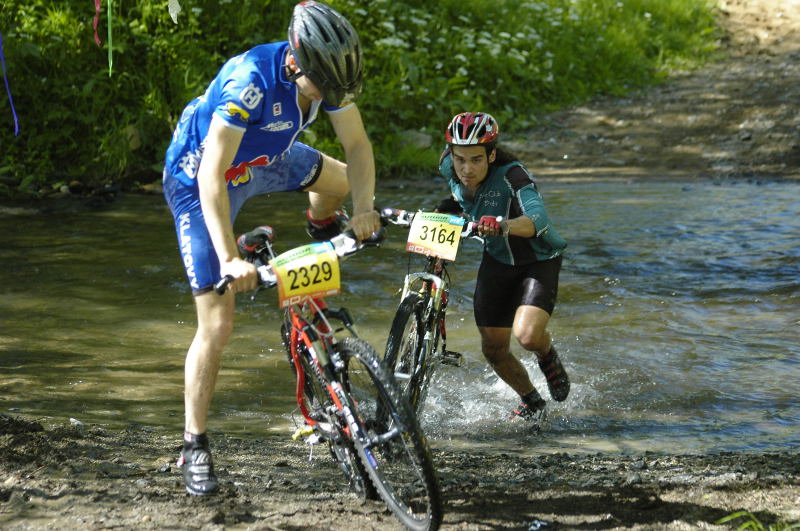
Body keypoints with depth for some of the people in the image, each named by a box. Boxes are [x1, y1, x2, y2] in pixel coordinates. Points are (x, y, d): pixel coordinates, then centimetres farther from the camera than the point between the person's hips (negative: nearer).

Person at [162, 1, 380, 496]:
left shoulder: (326, 73, -19)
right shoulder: (250, 82, -39)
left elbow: (357, 144, -12)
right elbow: (211, 175, -41)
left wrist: (365, 207, -29)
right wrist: (229, 259, -48)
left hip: (262, 161, 7)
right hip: (200, 181, -6)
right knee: (218, 323, -11)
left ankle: (322, 236, 49)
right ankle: (195, 446, -1)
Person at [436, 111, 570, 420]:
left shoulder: (511, 175, -32)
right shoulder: (449, 168, -15)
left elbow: (538, 219, -50)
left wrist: (504, 225, -66)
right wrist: (448, 209, -4)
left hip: (538, 261, -5)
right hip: (497, 261, 6)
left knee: (526, 335, -27)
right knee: (493, 349, 6)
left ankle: (548, 355, 12)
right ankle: (531, 402, 35)